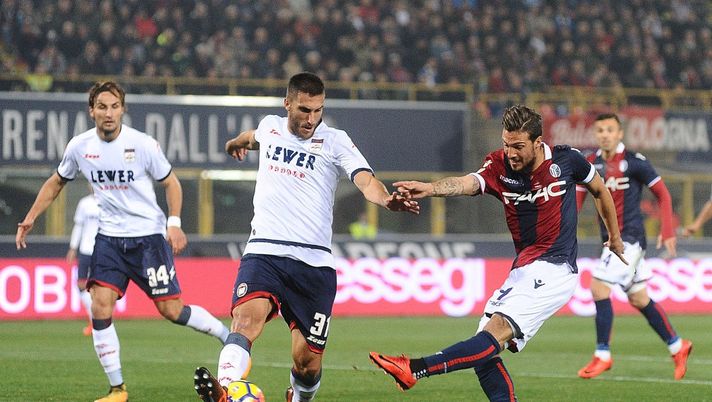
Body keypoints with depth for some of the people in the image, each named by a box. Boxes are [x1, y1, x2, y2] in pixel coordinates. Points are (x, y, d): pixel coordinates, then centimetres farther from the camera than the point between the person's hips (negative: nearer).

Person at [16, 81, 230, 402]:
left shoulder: (143, 144, -11)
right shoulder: (79, 146, -1)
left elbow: (170, 183, 2)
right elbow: (56, 183, 16)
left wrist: (174, 223, -10)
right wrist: (30, 219, 11)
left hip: (149, 235, -3)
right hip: (109, 237, 3)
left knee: (171, 310, -6)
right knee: (100, 307, -11)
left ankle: (230, 337, 17)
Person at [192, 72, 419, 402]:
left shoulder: (334, 141, 3)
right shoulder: (269, 127, 12)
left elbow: (366, 181, -14)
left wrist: (387, 199, -37)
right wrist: (238, 142, 62)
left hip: (314, 263, -1)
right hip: (264, 252, 1)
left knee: (308, 361, -1)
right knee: (247, 317, -29)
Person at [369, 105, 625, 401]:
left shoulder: (565, 159, -4)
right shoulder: (499, 166, -2)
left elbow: (600, 190, 16)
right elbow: (467, 183, -24)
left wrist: (615, 237, 28)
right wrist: (429, 189, -46)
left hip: (555, 269, -6)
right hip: (521, 271, 6)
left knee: (498, 330, -25)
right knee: (485, 356, -5)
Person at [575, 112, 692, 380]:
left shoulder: (634, 162, -10)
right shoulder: (590, 164, 6)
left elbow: (662, 194, -5)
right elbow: (577, 197, 5)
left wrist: (667, 232, -10)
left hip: (630, 237, -6)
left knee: (599, 288, -15)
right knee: (639, 299, 12)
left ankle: (603, 355, -6)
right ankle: (677, 346, 28)